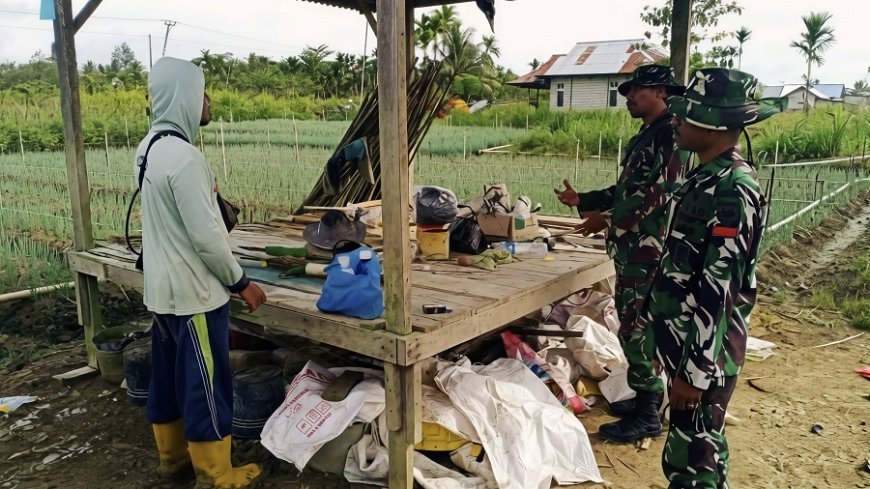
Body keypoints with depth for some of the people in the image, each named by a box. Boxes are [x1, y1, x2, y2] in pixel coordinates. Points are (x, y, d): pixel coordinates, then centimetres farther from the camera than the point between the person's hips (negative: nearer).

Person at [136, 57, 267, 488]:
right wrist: (240, 282, -13)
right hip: (193, 292, -10)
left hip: (162, 288, 10)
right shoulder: (183, 156, -22)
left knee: (168, 374, 19)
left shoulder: (149, 148, 8)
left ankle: (173, 453, 35)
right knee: (205, 383, 2)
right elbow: (206, 236, -23)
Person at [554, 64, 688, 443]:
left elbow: (662, 195, -21)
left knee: (637, 331, -5)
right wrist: (582, 200, 10)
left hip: (649, 249, -10)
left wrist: (608, 222, -16)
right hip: (631, 248, 10)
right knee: (635, 327, 16)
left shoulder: (672, 134, -13)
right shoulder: (645, 136, 18)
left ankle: (647, 416, 8)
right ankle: (645, 398, 30)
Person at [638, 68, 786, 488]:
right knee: (700, 447, 22)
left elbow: (718, 293, -23)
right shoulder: (705, 178, 8)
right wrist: (650, 317, 22)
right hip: (684, 340, 9)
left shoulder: (733, 191, -21)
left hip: (704, 352, -9)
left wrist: (695, 371, -20)